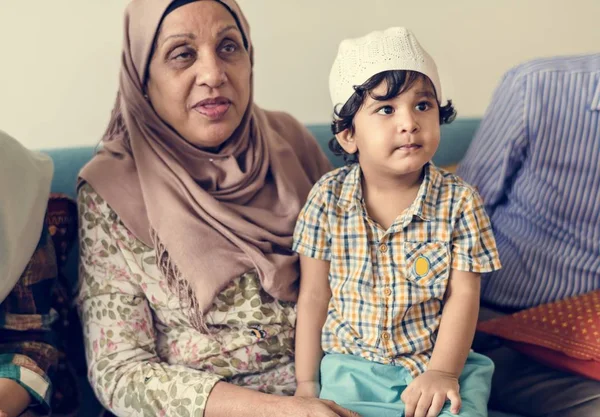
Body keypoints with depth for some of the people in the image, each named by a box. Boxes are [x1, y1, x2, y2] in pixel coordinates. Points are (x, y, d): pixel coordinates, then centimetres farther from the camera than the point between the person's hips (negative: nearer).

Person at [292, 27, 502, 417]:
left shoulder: (459, 201, -8)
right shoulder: (328, 199, -6)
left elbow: (463, 296, -5)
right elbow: (314, 296, -1)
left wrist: (443, 371, -14)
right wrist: (306, 382, 0)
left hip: (437, 362, 0)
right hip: (351, 366, 0)